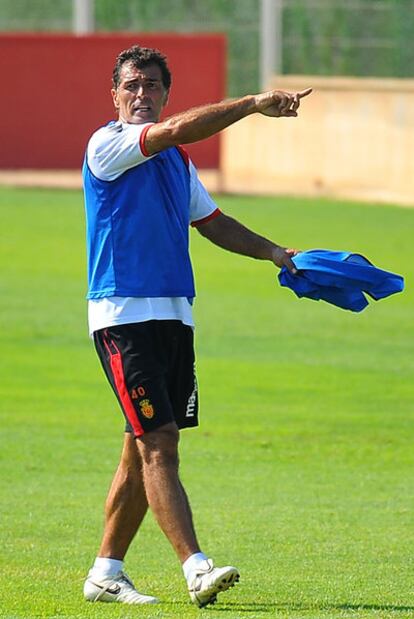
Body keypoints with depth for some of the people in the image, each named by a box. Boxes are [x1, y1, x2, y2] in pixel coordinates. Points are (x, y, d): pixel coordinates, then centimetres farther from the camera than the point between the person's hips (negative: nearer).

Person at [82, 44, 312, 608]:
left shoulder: (177, 160, 18)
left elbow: (212, 222, 28)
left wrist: (274, 253, 16)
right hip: (124, 313, -8)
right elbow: (178, 129, -21)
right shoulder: (107, 145, -7)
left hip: (173, 315, 8)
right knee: (158, 445, -13)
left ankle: (106, 573, 17)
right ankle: (195, 568, -19)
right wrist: (255, 104, -20)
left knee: (145, 450, 9)